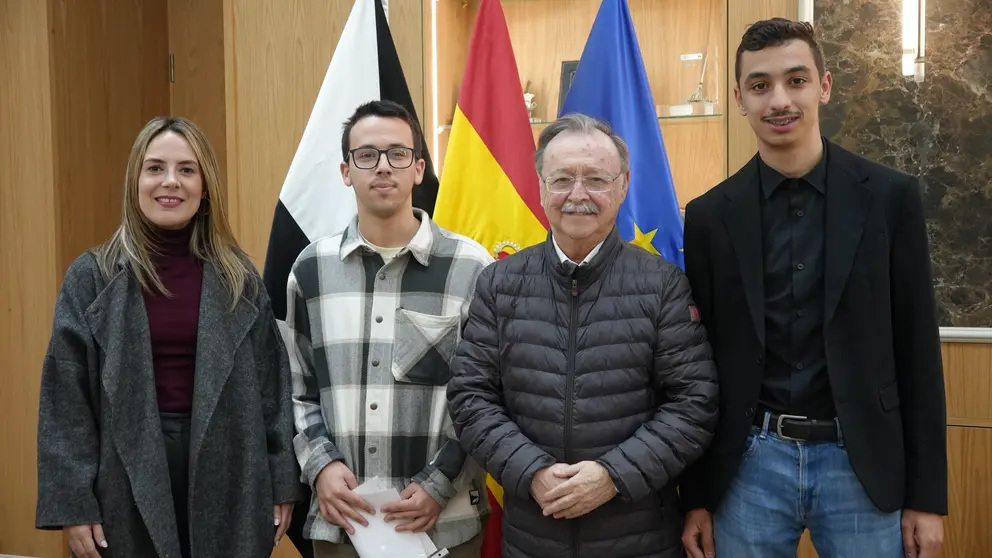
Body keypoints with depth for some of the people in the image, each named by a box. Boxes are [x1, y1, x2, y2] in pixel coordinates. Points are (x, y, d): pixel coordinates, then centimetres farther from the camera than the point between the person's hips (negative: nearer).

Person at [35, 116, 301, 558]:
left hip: (228, 483, 1)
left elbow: (272, 386, 3)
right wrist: (72, 503, -7)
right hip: (128, 483, -1)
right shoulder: (92, 277, -1)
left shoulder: (239, 277, 3)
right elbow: (66, 398, -2)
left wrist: (282, 485, 1)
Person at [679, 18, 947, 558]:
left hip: (861, 463, 0)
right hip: (750, 465, 1)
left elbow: (917, 350, 0)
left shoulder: (890, 196, -2)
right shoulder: (709, 216, 0)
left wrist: (926, 494, 0)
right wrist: (695, 495, 4)